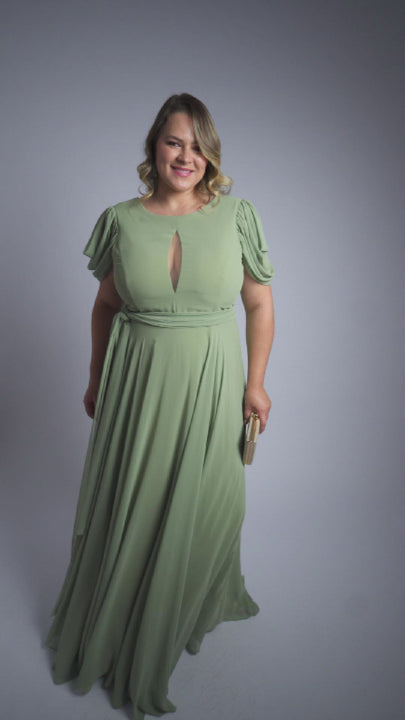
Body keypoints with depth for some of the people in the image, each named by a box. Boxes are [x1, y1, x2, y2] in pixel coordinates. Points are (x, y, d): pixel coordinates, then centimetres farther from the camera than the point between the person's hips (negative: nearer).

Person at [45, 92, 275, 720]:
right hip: (135, 385, 1)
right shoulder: (121, 220, -2)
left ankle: (190, 609, 47)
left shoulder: (235, 216, -5)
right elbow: (106, 306, 7)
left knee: (201, 503, 15)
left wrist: (255, 382, -2)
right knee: (126, 503, 15)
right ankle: (109, 627, 43)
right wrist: (95, 380, 11)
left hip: (209, 387, 0)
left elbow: (260, 303, 0)